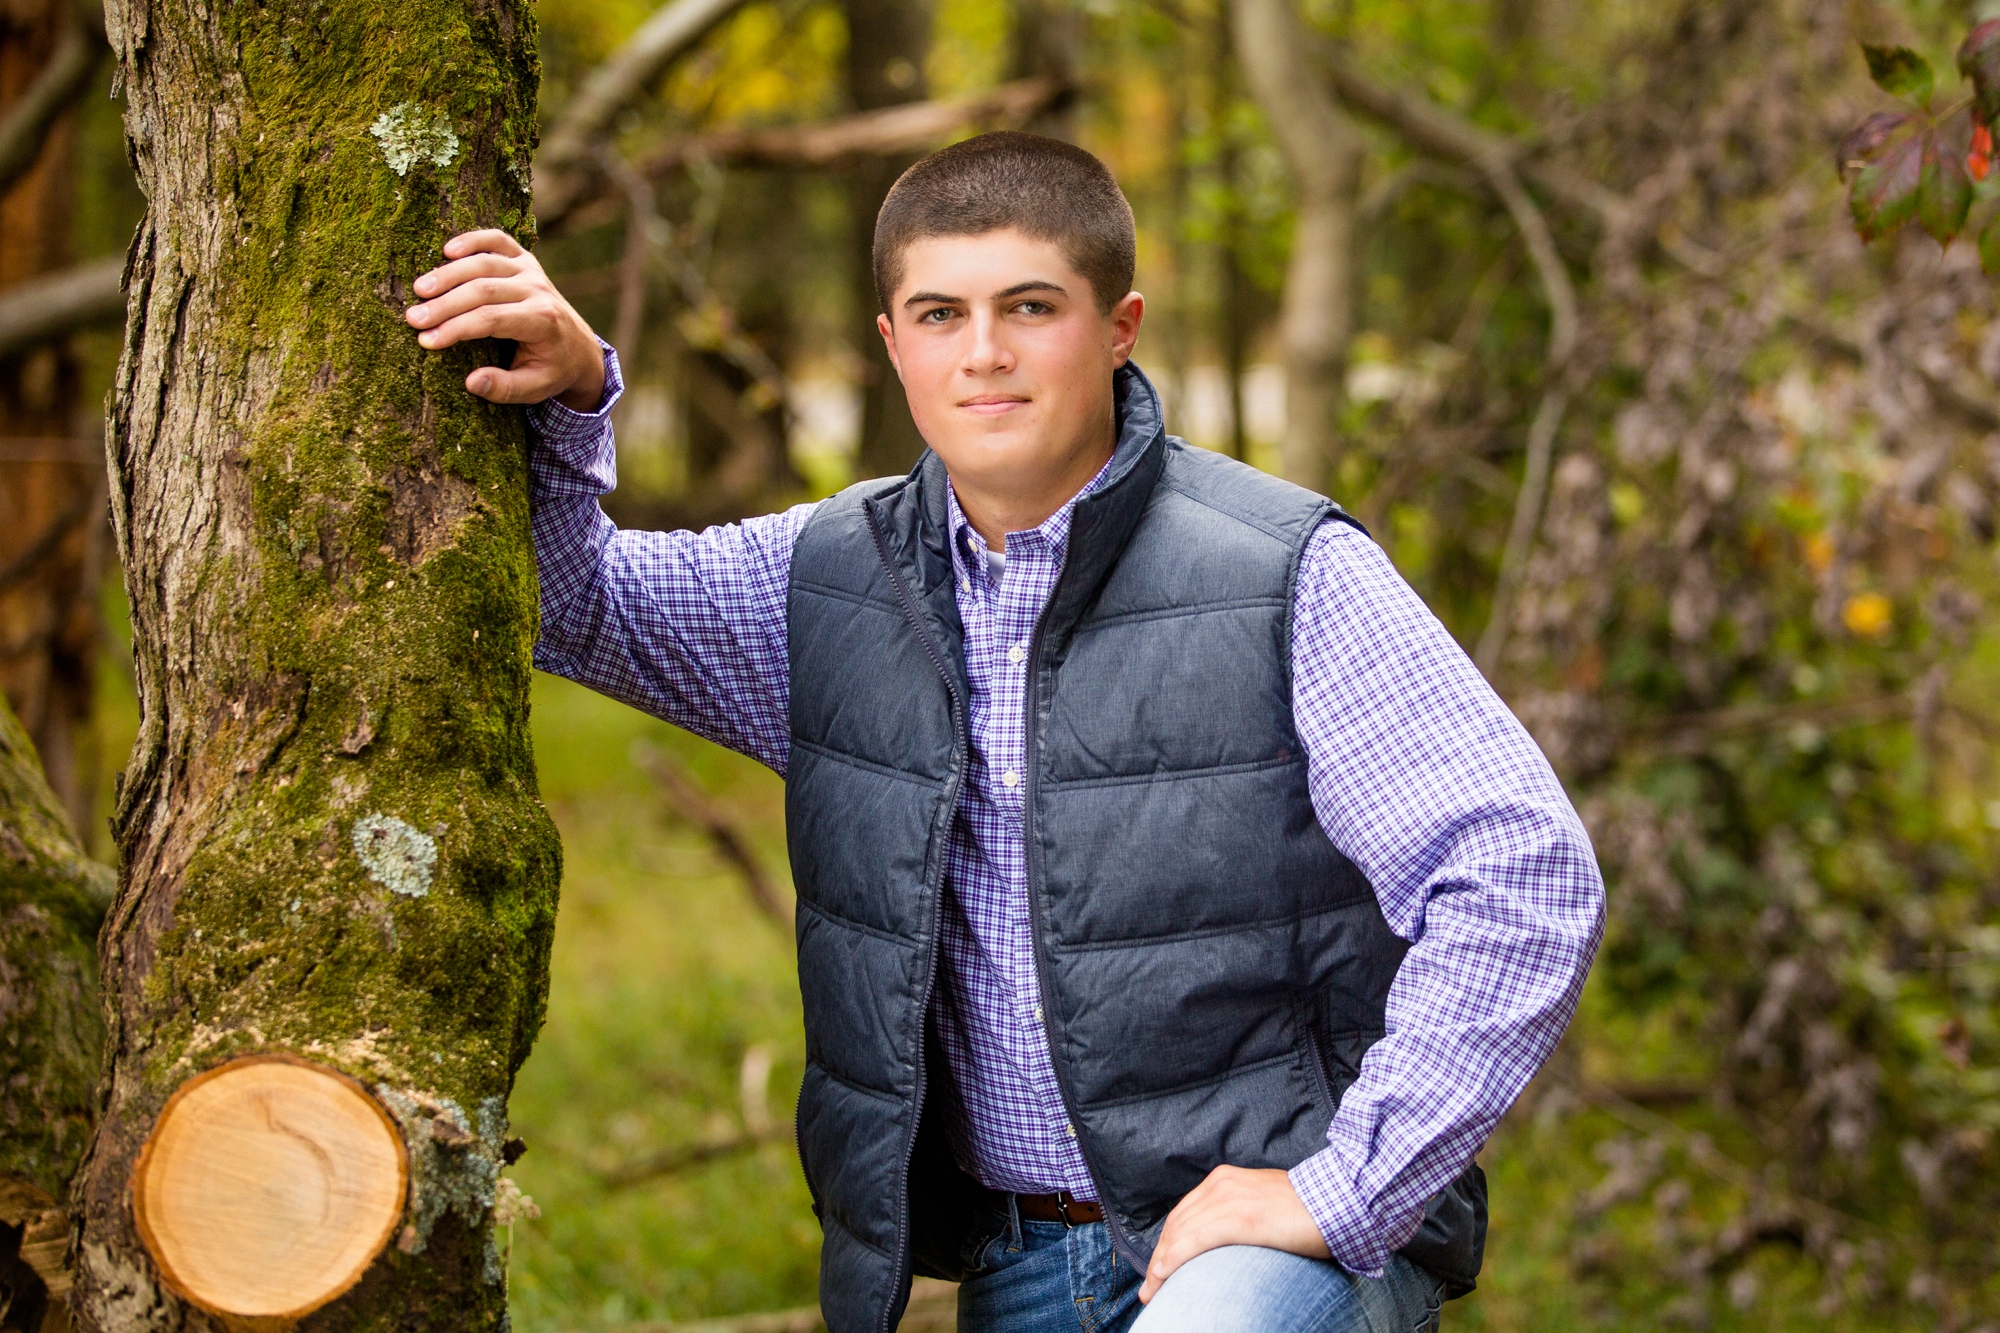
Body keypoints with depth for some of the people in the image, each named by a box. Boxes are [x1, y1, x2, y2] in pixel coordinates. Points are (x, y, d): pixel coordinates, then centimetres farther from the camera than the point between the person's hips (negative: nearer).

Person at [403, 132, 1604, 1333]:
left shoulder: (1287, 577, -11)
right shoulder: (835, 579, 6)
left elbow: (1527, 874, -15)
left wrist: (1346, 1190, -19)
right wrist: (566, 395, -9)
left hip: (1274, 1232, -5)